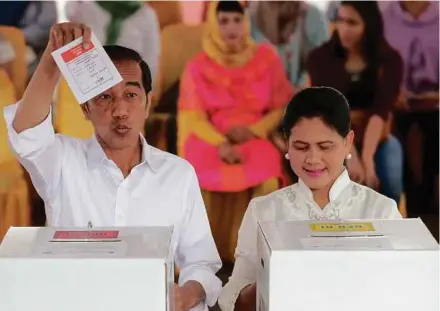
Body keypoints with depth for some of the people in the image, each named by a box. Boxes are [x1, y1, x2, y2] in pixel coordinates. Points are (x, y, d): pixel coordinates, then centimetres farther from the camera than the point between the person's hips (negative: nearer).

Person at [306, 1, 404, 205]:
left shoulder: (389, 60, -4)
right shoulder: (320, 58, -5)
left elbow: (381, 110, -18)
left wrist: (367, 157, -32)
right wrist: (350, 155, -30)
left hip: (376, 139, 1)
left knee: (389, 183, -29)